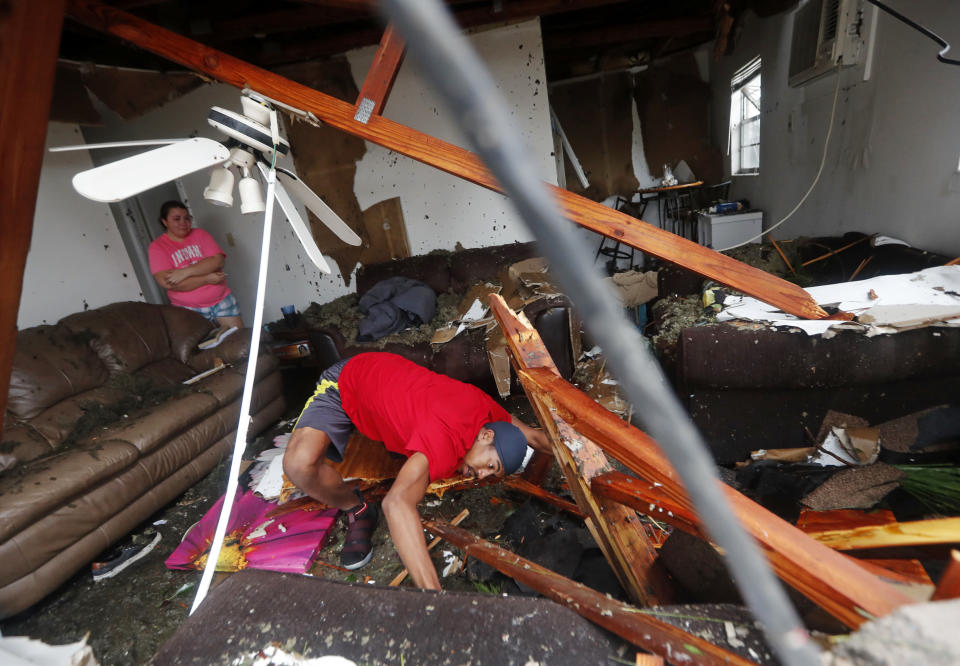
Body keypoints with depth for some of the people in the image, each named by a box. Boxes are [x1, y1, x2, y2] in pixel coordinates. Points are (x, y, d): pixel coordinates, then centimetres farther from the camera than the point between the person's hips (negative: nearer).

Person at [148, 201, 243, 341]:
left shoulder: (200, 234, 6)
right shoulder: (157, 247, -1)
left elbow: (218, 260, -9)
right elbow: (167, 282, -14)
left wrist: (186, 272, -19)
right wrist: (207, 278, -17)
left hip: (221, 300, 2)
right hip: (190, 310, -2)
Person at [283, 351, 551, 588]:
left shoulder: (487, 408, -15)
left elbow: (530, 434, 4)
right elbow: (397, 504, -53)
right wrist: (433, 592, -56)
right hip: (343, 383, -7)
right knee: (300, 464, -31)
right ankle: (357, 510, -3)